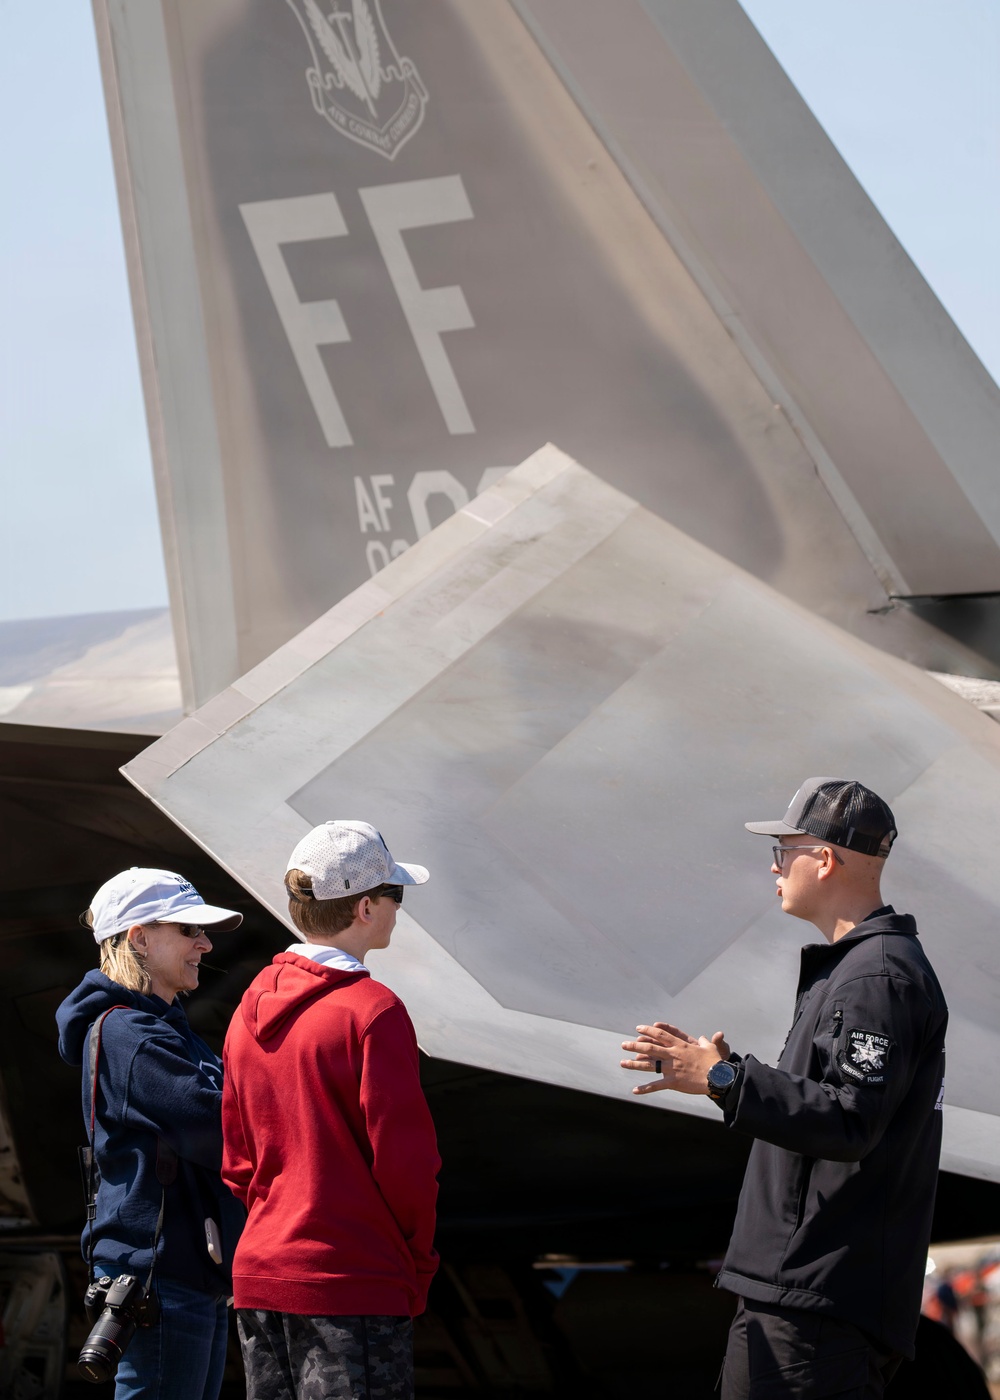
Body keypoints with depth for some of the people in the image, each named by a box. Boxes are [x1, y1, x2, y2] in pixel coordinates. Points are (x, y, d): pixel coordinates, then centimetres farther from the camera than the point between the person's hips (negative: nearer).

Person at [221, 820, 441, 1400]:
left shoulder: (251, 1011, 11)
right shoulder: (372, 1011, -13)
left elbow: (237, 1160, 14)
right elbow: (405, 1159, -14)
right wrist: (419, 1265, -1)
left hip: (260, 1276, 8)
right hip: (354, 1286, -7)